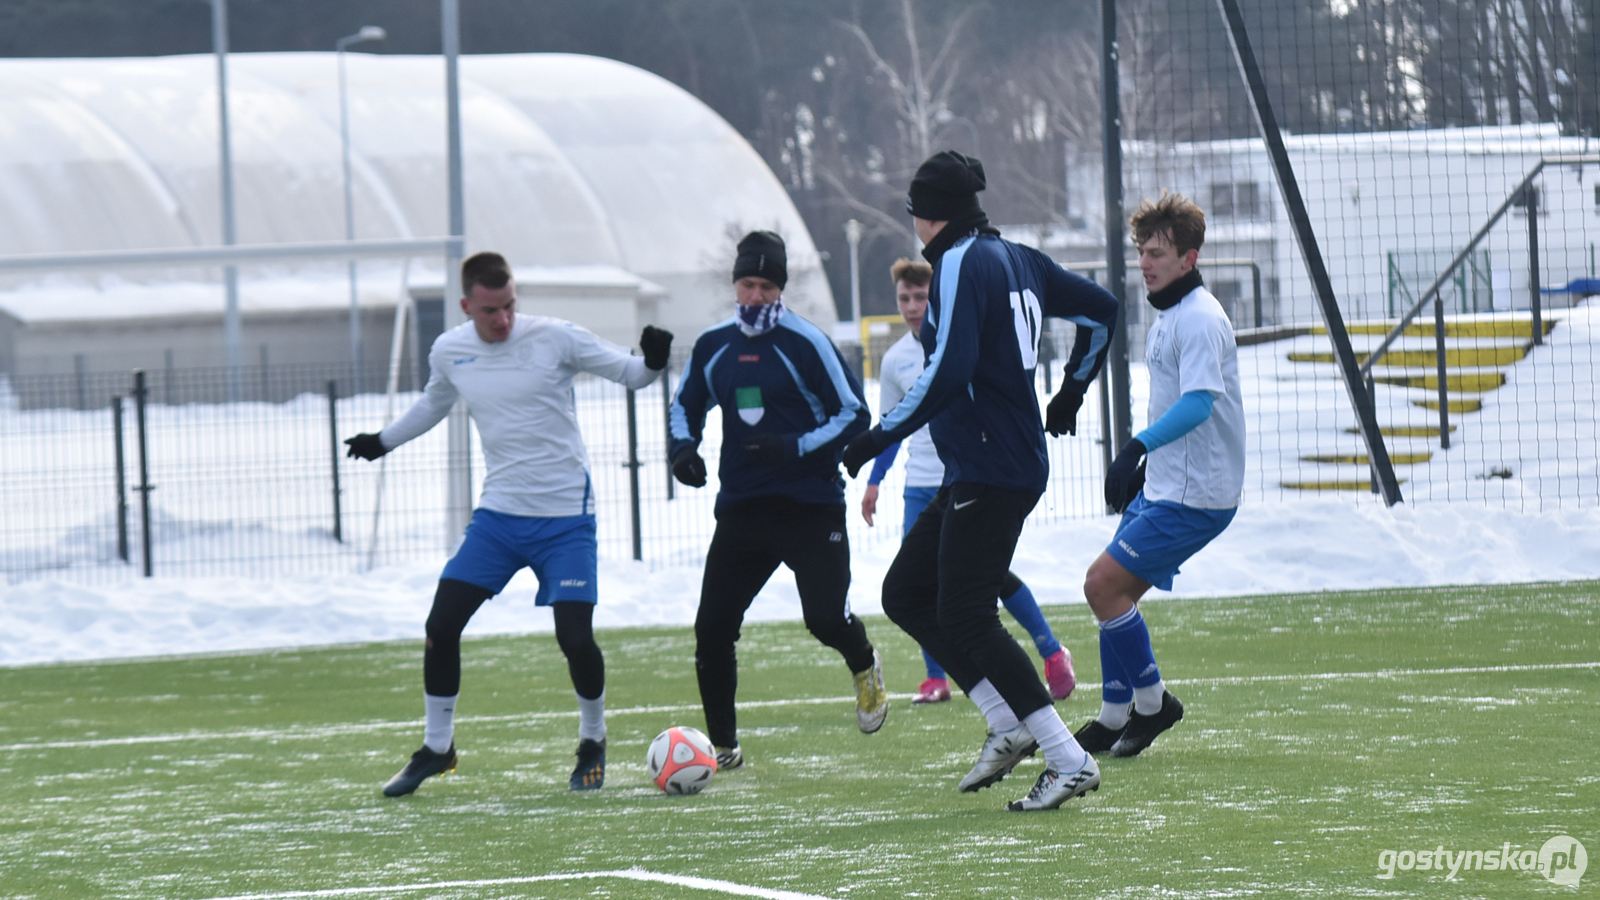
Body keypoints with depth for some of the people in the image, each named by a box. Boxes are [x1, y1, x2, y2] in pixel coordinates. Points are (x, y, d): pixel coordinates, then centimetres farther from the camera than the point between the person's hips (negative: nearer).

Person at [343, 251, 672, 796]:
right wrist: (384, 441, 35)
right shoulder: (449, 352, 0)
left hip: (566, 516, -4)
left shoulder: (553, 338, -11)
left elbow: (628, 373, -3)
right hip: (499, 511, 4)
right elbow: (435, 402, 24)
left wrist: (653, 361, -25)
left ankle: (593, 742, 14)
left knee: (576, 638, -13)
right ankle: (437, 748, 14)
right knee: (442, 625, -4)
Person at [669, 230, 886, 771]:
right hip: (742, 506, 4)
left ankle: (864, 666, 25)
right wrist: (683, 447, 1)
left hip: (811, 507, -4)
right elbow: (686, 405, 22)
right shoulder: (713, 346, 6)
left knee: (826, 618, -13)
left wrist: (795, 448, -21)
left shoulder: (806, 344, -8)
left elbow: (854, 416, -8)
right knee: (712, 627, -5)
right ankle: (723, 746, 8)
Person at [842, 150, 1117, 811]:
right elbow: (1099, 309, 23)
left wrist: (878, 439, -19)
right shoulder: (1017, 260, 13)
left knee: (964, 618, -9)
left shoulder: (960, 266, -14)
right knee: (905, 594, 12)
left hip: (989, 473, -10)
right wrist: (1071, 391, 34)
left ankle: (1070, 761, -12)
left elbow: (947, 373, -24)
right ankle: (1009, 726, 8)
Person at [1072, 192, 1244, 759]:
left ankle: (1151, 702, 1)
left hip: (1194, 496, -10)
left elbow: (1199, 402, -32)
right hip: (1166, 485, 10)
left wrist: (1139, 447, -42)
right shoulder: (1169, 315, 15)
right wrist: (1146, 465, 29)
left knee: (1103, 583, -12)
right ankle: (1115, 720, 18)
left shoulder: (1199, 319, -18)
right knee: (1113, 590, 11)